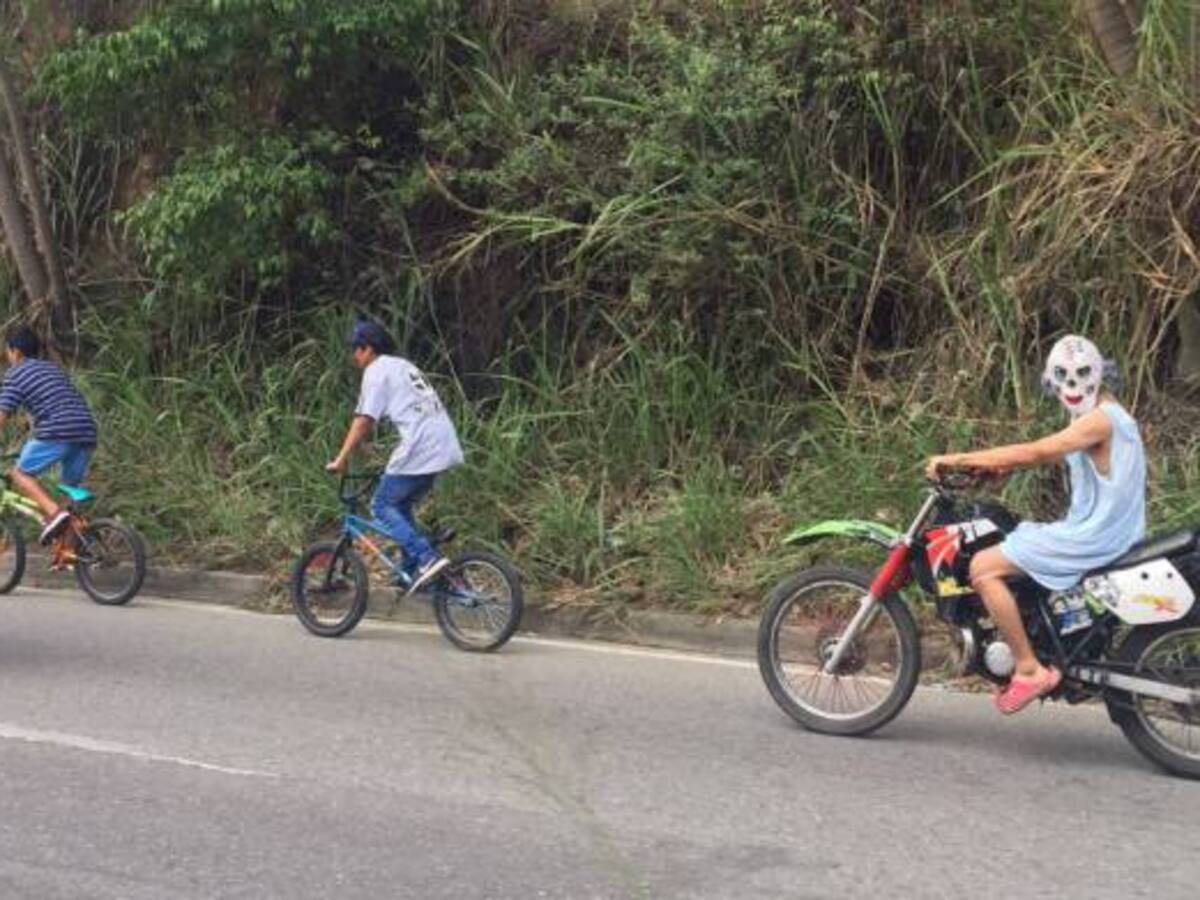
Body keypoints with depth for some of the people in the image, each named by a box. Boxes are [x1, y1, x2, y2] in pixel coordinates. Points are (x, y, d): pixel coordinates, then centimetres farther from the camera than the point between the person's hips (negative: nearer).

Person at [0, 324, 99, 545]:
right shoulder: (53, 368, 29)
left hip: (57, 432, -7)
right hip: (87, 433, 7)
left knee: (20, 474, 9)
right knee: (71, 488, 18)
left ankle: (54, 512, -14)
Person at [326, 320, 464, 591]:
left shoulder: (376, 371, -1)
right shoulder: (403, 366, 26)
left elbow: (363, 421, -8)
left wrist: (341, 459, -6)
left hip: (419, 448, -9)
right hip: (444, 447, 9)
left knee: (383, 505, 1)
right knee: (400, 505, 19)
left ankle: (425, 557, -13)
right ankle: (413, 569, 16)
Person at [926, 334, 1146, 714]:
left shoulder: (1101, 418, -15)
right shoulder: (1111, 416, 17)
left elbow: (1034, 453, -23)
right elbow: (1045, 454, 18)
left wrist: (958, 459, -21)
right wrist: (998, 465, 3)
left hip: (1093, 536, -11)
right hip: (1111, 534, 11)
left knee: (983, 567, -14)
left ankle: (1029, 669, -15)